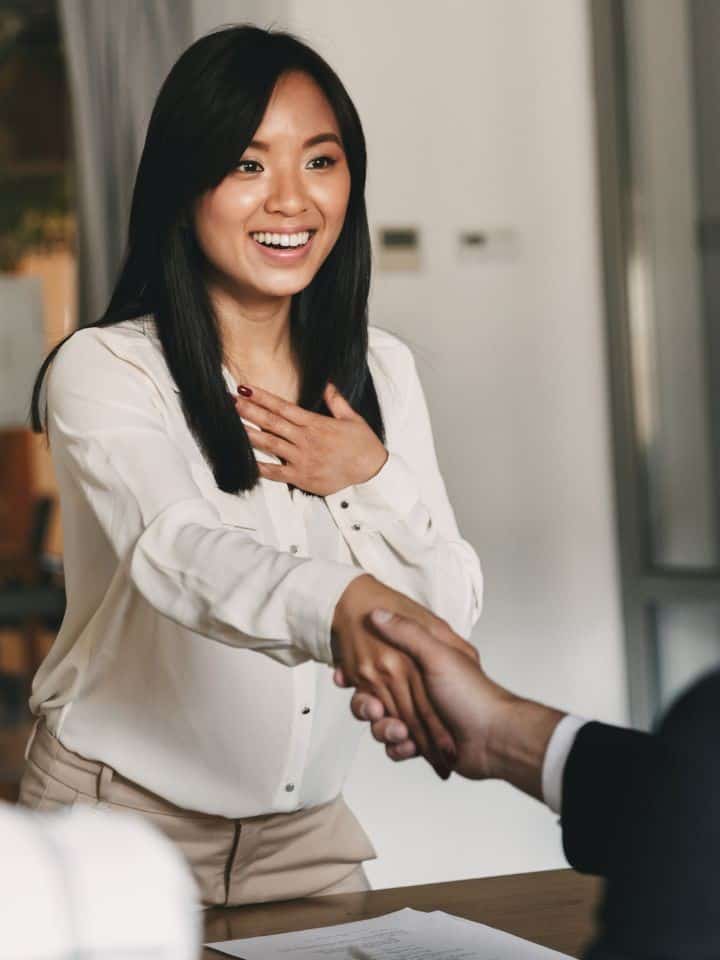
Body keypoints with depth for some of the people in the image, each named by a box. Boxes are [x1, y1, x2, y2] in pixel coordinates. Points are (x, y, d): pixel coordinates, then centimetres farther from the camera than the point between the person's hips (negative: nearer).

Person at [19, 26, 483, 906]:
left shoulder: (383, 372, 3)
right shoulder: (106, 371, -14)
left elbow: (452, 614, 1)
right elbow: (179, 549, -34)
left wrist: (373, 481, -16)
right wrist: (341, 606, -54)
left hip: (305, 826, 5)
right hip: (122, 815, -4)